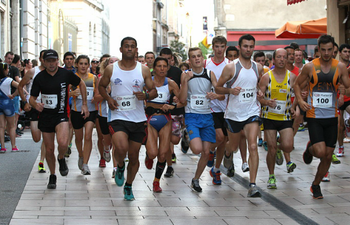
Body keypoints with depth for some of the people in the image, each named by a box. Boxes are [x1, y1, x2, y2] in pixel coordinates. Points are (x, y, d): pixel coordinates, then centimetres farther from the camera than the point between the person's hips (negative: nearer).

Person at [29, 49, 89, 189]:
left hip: (61, 114, -2)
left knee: (63, 143, -27)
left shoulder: (66, 74, -5)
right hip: (45, 116, 2)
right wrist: (35, 104, -20)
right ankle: (52, 176, 30)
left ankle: (61, 159, 7)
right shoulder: (39, 77, -2)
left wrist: (84, 104, 9)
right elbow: (32, 98, 4)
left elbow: (81, 84, 11)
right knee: (49, 149, 8)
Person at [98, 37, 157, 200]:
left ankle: (128, 186, 28)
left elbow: (154, 91, 8)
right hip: (118, 116, -2)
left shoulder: (143, 70, 3)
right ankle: (120, 167, 9)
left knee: (134, 155, 7)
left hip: (138, 118, 2)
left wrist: (146, 95, -15)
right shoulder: (111, 69, 2)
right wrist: (108, 98, -4)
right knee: (121, 148, -26)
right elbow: (101, 86, 16)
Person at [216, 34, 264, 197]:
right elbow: (217, 88, -3)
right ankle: (227, 154, 59)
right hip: (234, 113, -1)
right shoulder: (231, 68, -8)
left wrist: (259, 92, 2)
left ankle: (252, 185, -18)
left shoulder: (258, 68, 4)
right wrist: (230, 90, -21)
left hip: (252, 112, 1)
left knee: (253, 146, -16)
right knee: (233, 146, 18)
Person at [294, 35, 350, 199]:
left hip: (331, 117, 3)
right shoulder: (310, 67, -4)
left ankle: (316, 185, 25)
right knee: (320, 152, -17)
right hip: (314, 116, -2)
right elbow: (297, 84, 9)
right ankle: (310, 149, 20)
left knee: (328, 155, 5)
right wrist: (300, 100, -8)